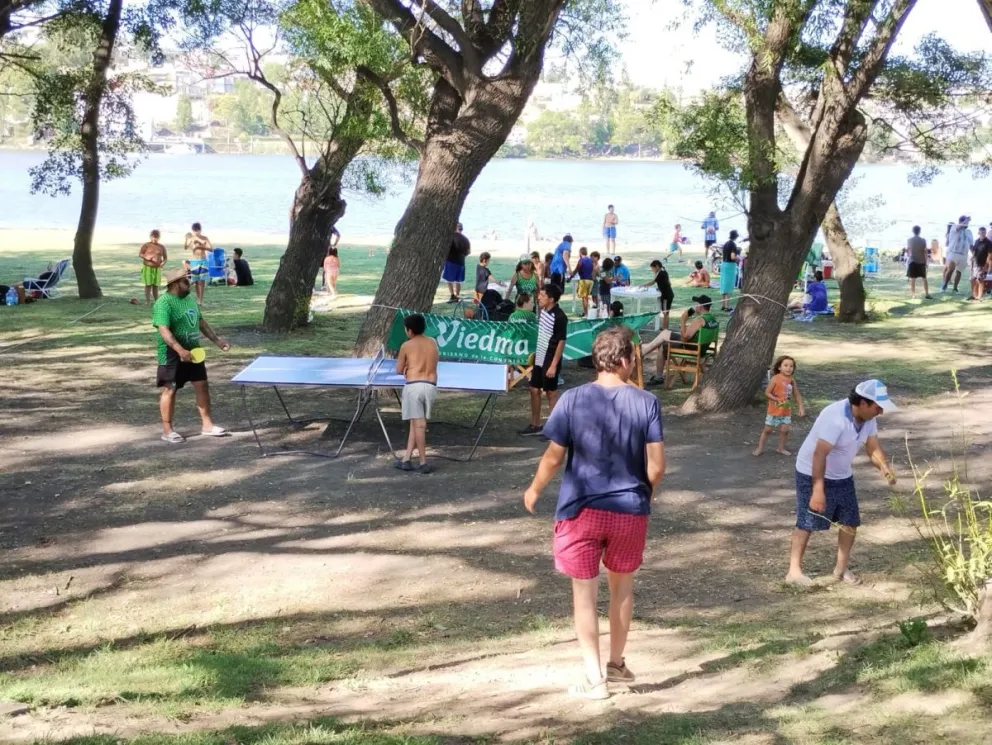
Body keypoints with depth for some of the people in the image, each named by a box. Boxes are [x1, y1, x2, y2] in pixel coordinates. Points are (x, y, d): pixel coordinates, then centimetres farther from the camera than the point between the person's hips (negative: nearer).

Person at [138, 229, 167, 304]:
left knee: (155, 285, 3)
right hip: (147, 267, -2)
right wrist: (146, 257, -19)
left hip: (157, 268, 2)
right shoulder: (146, 245, 0)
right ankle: (147, 300, 1)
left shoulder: (161, 247, 7)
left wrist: (163, 262, -10)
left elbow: (165, 257, 12)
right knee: (148, 284, -4)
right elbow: (140, 254, -2)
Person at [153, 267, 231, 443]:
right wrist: (180, 350, -35)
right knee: (169, 390, 1)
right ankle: (167, 430, 10)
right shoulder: (164, 303, -18)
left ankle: (207, 425, 18)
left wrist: (216, 340, 16)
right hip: (172, 355, -8)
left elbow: (201, 322, 21)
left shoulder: (189, 299, 10)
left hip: (193, 352, 8)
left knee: (202, 386, 9)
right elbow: (163, 330, -26)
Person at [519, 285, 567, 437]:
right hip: (538, 359, 8)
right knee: (534, 390, 14)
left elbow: (561, 342, -19)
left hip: (550, 361, -8)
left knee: (551, 393, 1)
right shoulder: (542, 311, 5)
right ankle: (535, 425, 26)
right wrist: (534, 353, 19)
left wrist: (554, 365, -20)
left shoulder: (559, 317, -19)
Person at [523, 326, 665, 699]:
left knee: (585, 592, 8)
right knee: (622, 585, 21)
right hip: (631, 510, 2)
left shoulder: (573, 400, -10)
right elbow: (657, 466, -9)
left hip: (582, 509, -2)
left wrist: (534, 490, 12)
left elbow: (554, 457, -6)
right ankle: (616, 664, 34)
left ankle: (594, 677, 10)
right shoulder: (646, 402, -8)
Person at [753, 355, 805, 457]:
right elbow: (767, 393, -16)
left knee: (784, 430, 5)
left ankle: (781, 448, 22)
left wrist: (801, 407, -1)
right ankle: (760, 448, 15)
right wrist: (778, 400, -25)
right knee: (767, 430, 5)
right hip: (774, 410, -4)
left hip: (786, 411, 4)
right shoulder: (775, 379, -16)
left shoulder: (792, 380, -1)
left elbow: (797, 395, 7)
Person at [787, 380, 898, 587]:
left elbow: (874, 448, 0)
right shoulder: (835, 417, -33)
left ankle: (841, 569, 20)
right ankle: (794, 570, 1)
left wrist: (885, 467, -21)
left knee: (851, 521, 8)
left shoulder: (868, 419, -6)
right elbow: (819, 455, -35)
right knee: (806, 523, -5)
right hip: (813, 474, -8)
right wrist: (818, 490, -38)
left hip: (842, 476, 8)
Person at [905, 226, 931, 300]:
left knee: (912, 279, 2)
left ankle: (913, 295, -1)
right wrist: (926, 262, 3)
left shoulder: (909, 240, -3)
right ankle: (926, 294, 4)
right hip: (921, 262, 0)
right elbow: (925, 252, -5)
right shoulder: (923, 240, -6)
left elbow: (907, 250, 8)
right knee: (924, 278, 8)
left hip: (912, 261, 0)